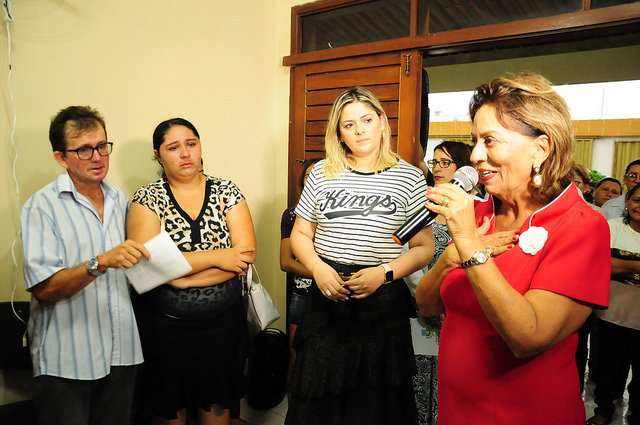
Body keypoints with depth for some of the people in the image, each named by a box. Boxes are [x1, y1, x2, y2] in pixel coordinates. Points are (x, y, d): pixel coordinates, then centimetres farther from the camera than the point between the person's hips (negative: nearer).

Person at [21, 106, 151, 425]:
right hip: (66, 361, -4)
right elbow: (43, 288, -19)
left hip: (122, 351, 5)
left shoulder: (120, 200, 9)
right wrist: (100, 263, -30)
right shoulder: (43, 205, -9)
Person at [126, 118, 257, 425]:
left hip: (224, 322, 1)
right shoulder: (147, 199, -4)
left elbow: (247, 254, -11)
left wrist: (184, 278, -17)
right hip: (165, 327, -1)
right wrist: (217, 256, -17)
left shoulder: (227, 192, -1)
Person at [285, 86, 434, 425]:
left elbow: (424, 247, -1)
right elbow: (300, 235, 9)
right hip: (327, 299, 2)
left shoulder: (409, 178, -1)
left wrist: (383, 273, -16)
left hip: (383, 304, -1)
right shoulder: (322, 173, 5)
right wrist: (318, 269, -9)